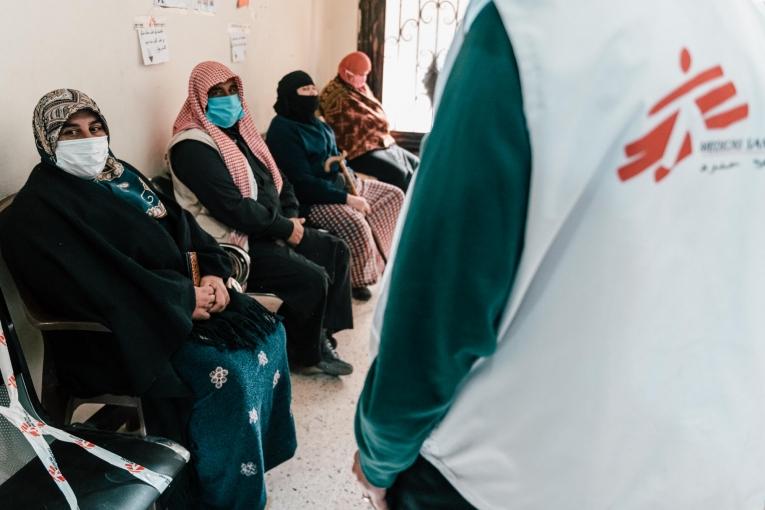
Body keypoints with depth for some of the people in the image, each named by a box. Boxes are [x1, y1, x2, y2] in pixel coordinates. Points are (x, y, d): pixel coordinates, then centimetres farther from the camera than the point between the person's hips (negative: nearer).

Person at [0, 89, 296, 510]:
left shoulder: (120, 174, 12)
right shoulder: (37, 212, -13)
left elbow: (179, 224, 10)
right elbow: (97, 289, -25)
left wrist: (212, 272, -8)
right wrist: (184, 301, -22)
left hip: (187, 293, 9)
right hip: (126, 331, -8)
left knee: (265, 330, -1)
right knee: (227, 374, -24)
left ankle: (265, 443, 18)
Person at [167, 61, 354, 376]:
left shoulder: (238, 131, 13)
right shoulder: (193, 147, -16)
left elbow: (277, 178, 17)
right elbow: (234, 209, -24)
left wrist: (291, 218, -1)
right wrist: (285, 228, -16)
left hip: (269, 230, 10)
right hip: (236, 244, -10)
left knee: (336, 251, 5)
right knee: (312, 278, -21)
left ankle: (322, 334, 11)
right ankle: (306, 354, 4)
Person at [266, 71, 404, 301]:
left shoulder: (312, 121, 10)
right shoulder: (282, 130, -17)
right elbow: (303, 182, -23)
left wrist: (349, 176, 4)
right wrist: (347, 198, -24)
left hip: (340, 182, 10)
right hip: (313, 198, -10)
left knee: (394, 196, 9)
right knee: (357, 225, -33)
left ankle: (382, 256, 18)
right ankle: (357, 280, -5)